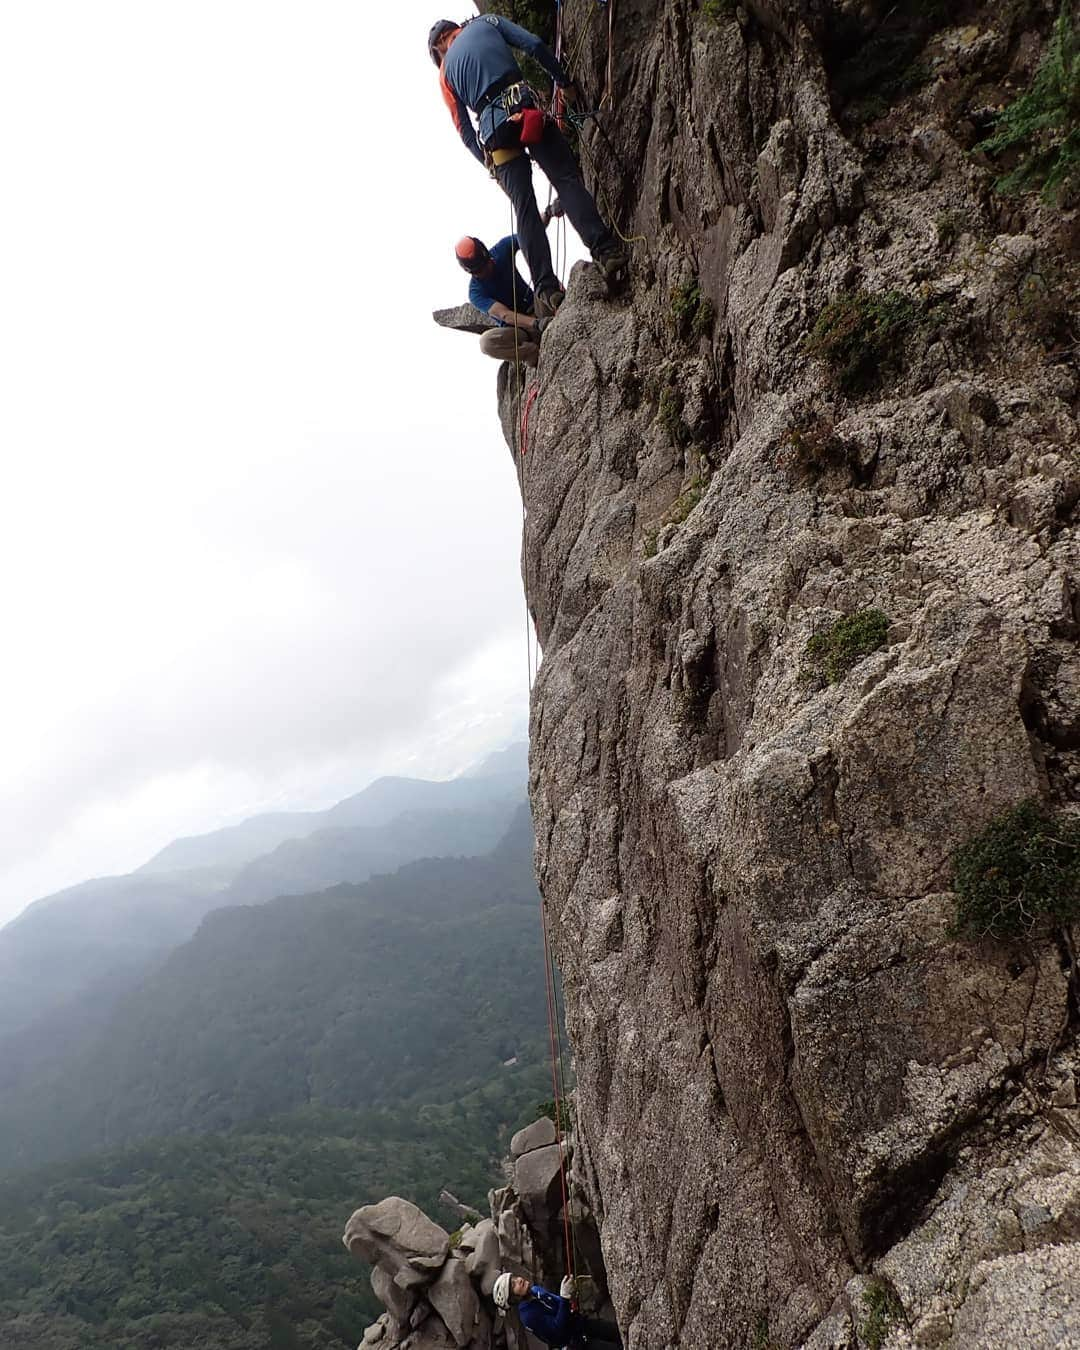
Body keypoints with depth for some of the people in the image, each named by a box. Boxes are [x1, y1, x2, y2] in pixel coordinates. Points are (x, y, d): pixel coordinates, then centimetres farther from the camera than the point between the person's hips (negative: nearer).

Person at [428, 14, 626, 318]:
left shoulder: (445, 72, 25)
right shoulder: (486, 23, 22)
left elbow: (464, 131, 20)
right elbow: (534, 45, 7)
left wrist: (489, 162, 28)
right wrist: (563, 81, 15)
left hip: (493, 128, 1)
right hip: (526, 107, -1)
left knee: (524, 206, -1)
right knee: (567, 179, -6)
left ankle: (547, 289, -12)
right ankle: (604, 249, -26)